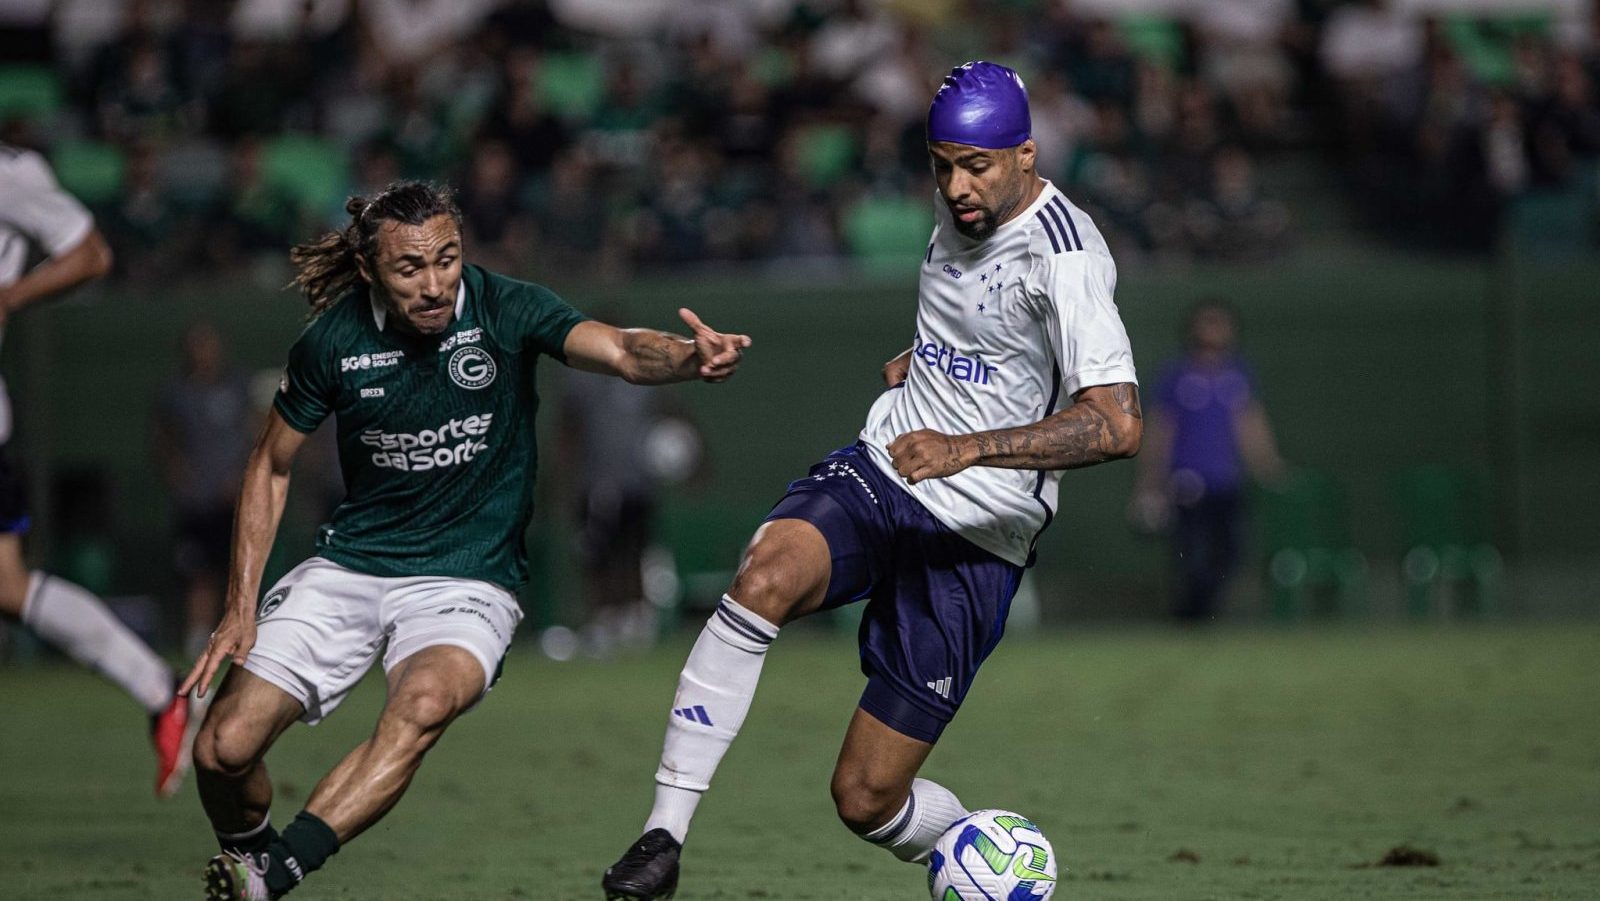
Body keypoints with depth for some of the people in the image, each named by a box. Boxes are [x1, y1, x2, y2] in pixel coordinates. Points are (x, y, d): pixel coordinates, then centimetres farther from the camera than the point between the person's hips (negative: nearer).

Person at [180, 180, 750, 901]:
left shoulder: (504, 311, -12)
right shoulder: (332, 342, -8)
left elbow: (620, 351, -28)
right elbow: (271, 465, 6)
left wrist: (689, 357, -52)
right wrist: (240, 608, -1)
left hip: (466, 580, -2)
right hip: (349, 567, 2)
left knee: (424, 702, -35)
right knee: (223, 748, -10)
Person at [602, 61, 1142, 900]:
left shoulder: (1063, 255, -17)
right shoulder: (959, 211, 7)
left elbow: (1117, 424, -28)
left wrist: (968, 448, -35)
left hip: (975, 538, -6)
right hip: (878, 472, 6)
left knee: (867, 796, -6)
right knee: (766, 575, -31)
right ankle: (663, 832, -28)